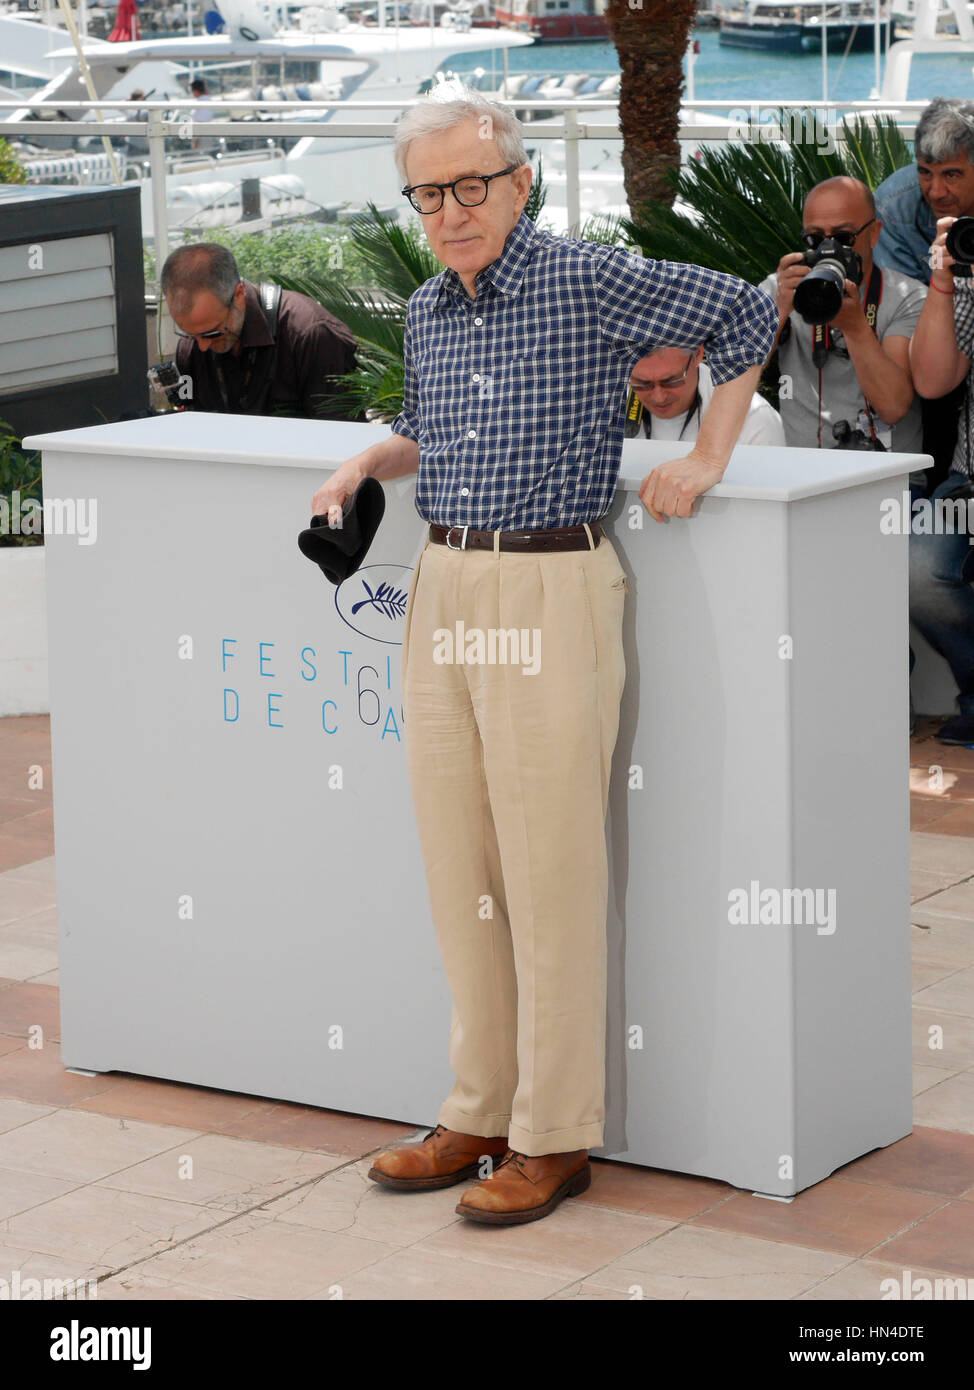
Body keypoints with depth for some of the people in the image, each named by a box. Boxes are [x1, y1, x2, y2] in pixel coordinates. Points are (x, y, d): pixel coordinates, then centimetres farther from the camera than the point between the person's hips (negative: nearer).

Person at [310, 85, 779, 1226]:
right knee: (458, 874, 10)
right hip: (442, 594, 7)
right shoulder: (427, 311, 13)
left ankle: (554, 1138, 5)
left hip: (551, 596, -7)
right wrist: (365, 463, 11)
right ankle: (479, 1116, 21)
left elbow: (743, 316, 0)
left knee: (549, 874, -4)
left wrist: (706, 459, -1)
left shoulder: (589, 282, -8)